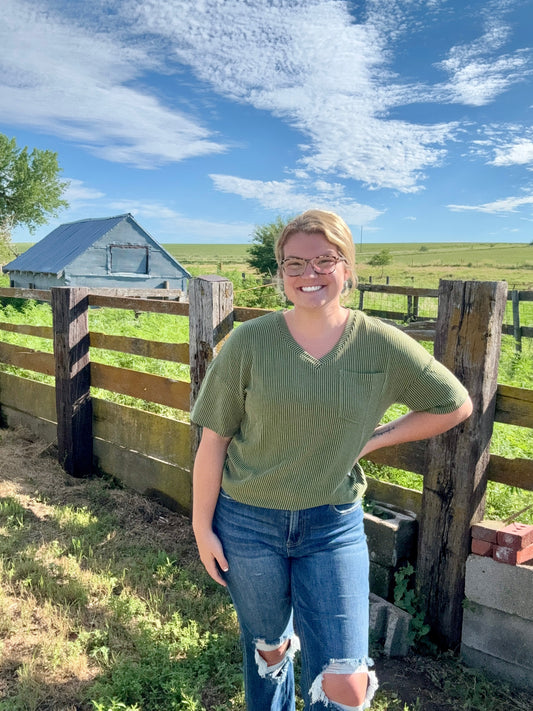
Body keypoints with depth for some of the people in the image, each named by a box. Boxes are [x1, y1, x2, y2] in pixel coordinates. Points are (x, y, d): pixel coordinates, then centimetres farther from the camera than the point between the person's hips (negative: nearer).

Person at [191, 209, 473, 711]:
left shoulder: (382, 345, -9)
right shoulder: (249, 342, -11)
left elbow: (455, 405, 3)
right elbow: (213, 442, -5)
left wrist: (372, 440, -5)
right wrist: (202, 527, -2)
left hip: (333, 524, 0)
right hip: (248, 522, 0)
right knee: (267, 648, 22)